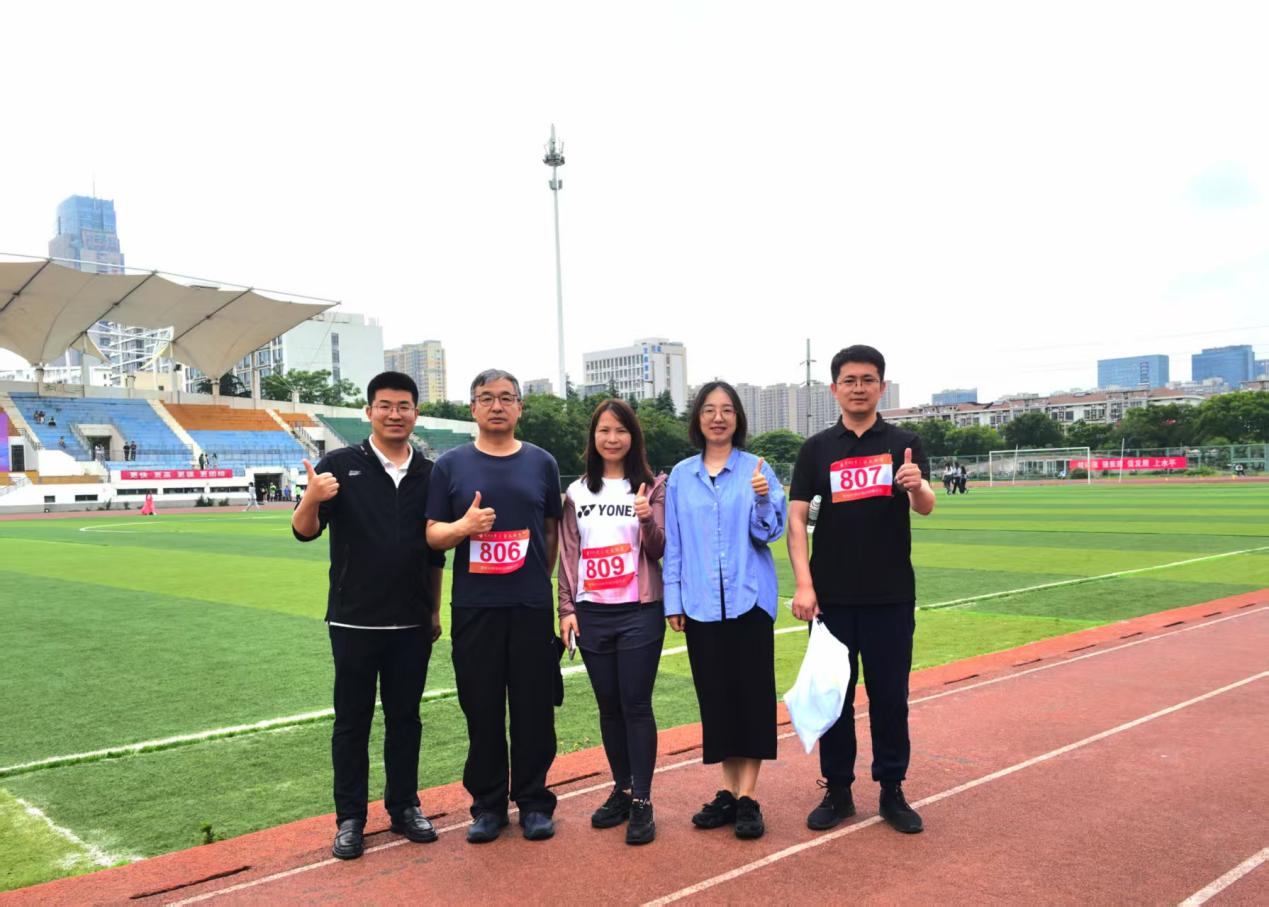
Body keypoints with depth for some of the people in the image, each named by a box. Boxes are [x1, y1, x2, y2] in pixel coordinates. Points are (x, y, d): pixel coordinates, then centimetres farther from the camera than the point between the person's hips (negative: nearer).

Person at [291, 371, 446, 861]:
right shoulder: (339, 466, -3)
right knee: (352, 719, 7)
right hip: (354, 621, -3)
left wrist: (435, 610, 13)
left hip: (412, 622, 3)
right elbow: (305, 531, -10)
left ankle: (404, 806, 26)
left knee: (405, 716, 12)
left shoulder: (428, 474, 6)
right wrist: (312, 499, -31)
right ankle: (350, 819, 18)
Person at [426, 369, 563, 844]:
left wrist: (539, 580, 8)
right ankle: (487, 804, 21)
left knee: (534, 706, 5)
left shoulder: (541, 463, 8)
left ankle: (533, 801, 20)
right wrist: (463, 526, -18)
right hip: (474, 607, 0)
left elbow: (552, 529, 13)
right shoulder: (451, 464, 5)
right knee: (481, 708, 6)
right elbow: (433, 534, 2)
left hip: (532, 607, 1)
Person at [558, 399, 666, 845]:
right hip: (592, 614, 3)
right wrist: (566, 608, 3)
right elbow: (568, 555, 9)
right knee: (608, 706, 10)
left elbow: (659, 551, -3)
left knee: (636, 705, -3)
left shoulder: (652, 487, 0)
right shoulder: (576, 492, 8)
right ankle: (621, 790, 23)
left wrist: (648, 520, -22)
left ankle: (642, 801, 5)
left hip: (639, 612, -3)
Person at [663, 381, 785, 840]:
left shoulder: (757, 469, 0)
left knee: (752, 692, -1)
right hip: (701, 603, 2)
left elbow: (769, 532, -3)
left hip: (749, 599, -2)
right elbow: (673, 542, 8)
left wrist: (763, 499, -22)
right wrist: (673, 600, 5)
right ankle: (729, 791, 20)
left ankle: (748, 797, 8)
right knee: (715, 694, 8)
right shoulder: (681, 476, 6)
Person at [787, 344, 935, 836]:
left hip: (891, 596, 0)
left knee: (890, 695, 7)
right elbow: (796, 518, -1)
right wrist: (803, 584, -12)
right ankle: (837, 791, 22)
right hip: (832, 596, 1)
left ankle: (892, 791, 22)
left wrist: (917, 487, -36)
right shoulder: (816, 448, 3)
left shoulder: (905, 443, 2)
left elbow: (926, 507, -12)